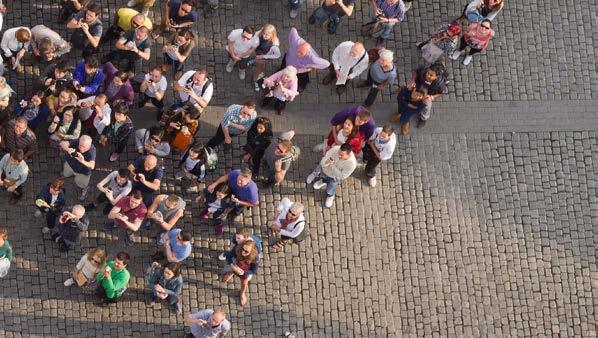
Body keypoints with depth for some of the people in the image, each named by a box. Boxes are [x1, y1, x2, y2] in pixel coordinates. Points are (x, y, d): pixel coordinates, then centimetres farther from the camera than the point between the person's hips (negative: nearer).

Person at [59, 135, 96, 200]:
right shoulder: (76, 142, -36)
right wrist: (68, 149, -61)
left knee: (82, 185, 22)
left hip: (82, 171, -3)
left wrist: (83, 161, -74)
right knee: (66, 174, 34)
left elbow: (92, 166, -55)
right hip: (70, 164, 3)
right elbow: (62, 143, -40)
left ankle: (85, 190, 58)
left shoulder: (92, 151, -44)